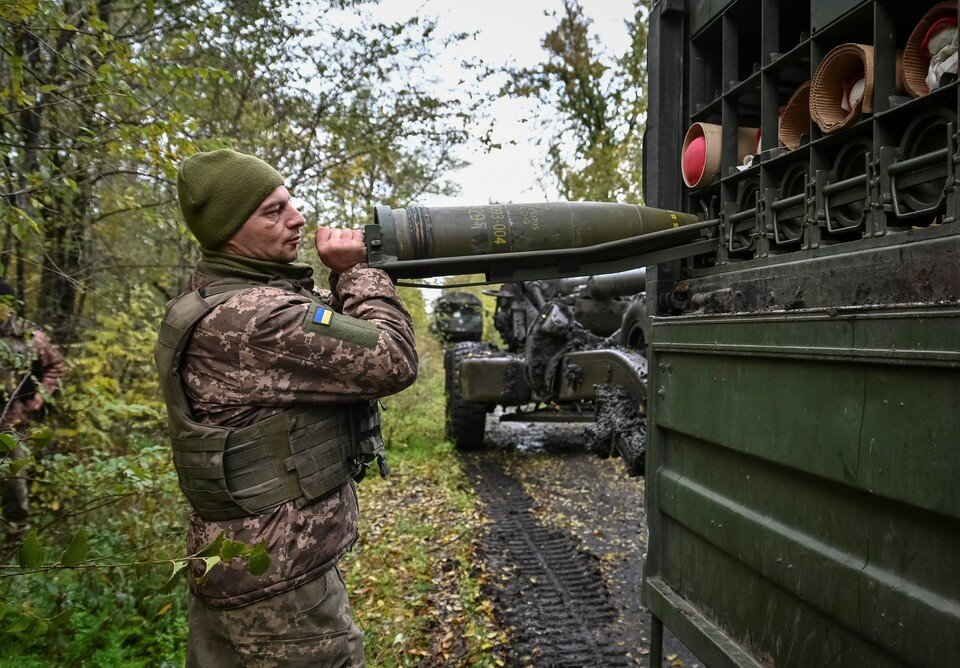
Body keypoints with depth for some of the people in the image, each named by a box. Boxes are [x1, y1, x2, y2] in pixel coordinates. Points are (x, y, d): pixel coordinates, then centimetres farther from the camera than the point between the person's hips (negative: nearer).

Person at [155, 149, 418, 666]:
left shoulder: (212, 298, 8)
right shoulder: (255, 319, -25)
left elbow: (336, 340, 16)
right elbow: (393, 362, -22)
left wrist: (344, 281, 2)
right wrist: (357, 272, -10)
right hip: (279, 580, -10)